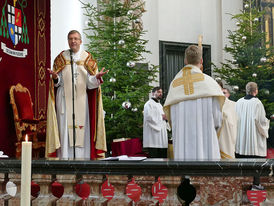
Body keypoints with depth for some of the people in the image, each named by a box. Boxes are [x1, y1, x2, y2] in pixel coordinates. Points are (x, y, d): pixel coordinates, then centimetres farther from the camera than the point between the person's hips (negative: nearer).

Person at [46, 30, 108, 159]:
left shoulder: (87, 58, 8)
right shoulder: (61, 58, 9)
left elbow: (91, 83, 2)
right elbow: (57, 82, 4)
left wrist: (97, 77, -19)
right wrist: (55, 77, -18)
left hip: (81, 99, 0)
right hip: (64, 99, 0)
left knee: (82, 130, -2)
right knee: (64, 128, -4)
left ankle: (82, 157, 2)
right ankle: (65, 157, 0)